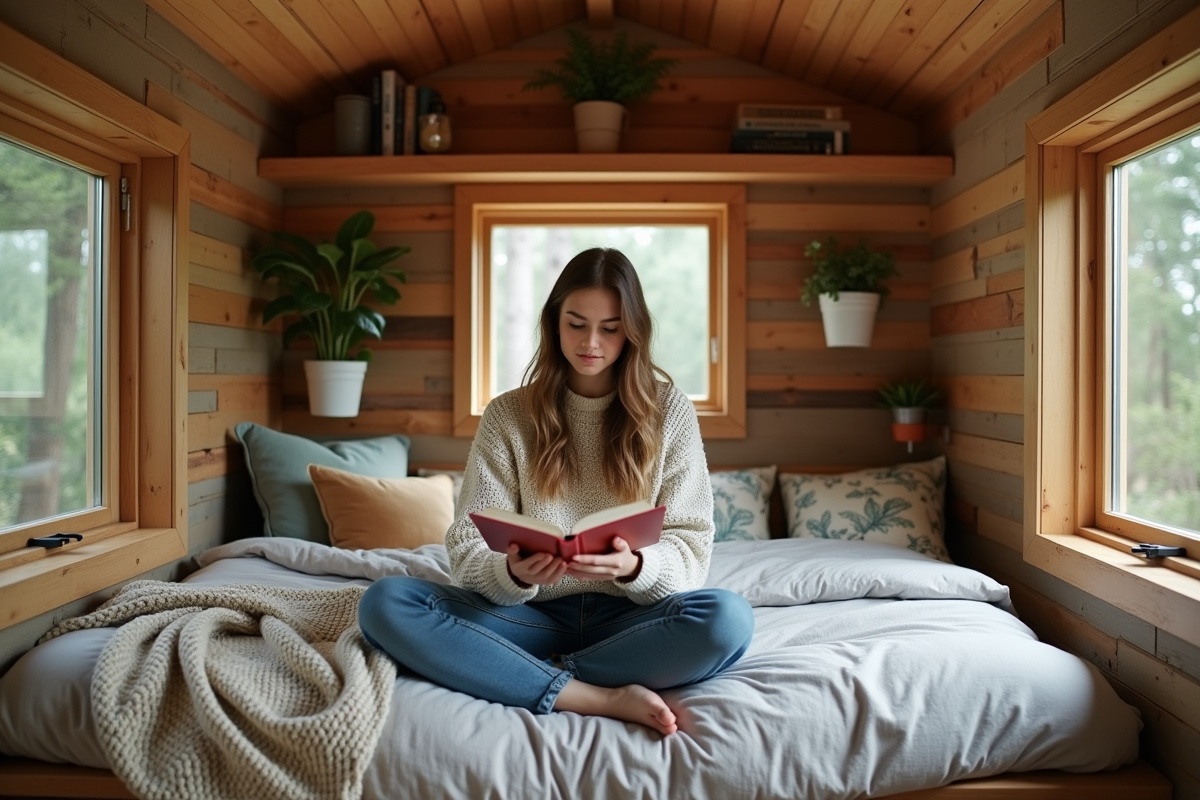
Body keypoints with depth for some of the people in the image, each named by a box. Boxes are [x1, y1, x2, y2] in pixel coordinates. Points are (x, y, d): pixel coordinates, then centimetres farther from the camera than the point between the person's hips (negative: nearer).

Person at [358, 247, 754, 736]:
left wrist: (634, 566, -23)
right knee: (383, 603, -23)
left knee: (727, 617, -32)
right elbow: (468, 548, -1)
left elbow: (691, 545, -1)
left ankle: (528, 677, -21)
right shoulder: (507, 415, 5)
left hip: (628, 616, -1)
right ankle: (605, 700, -27)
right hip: (533, 614, 1)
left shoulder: (669, 410, 4)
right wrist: (512, 573, -25)